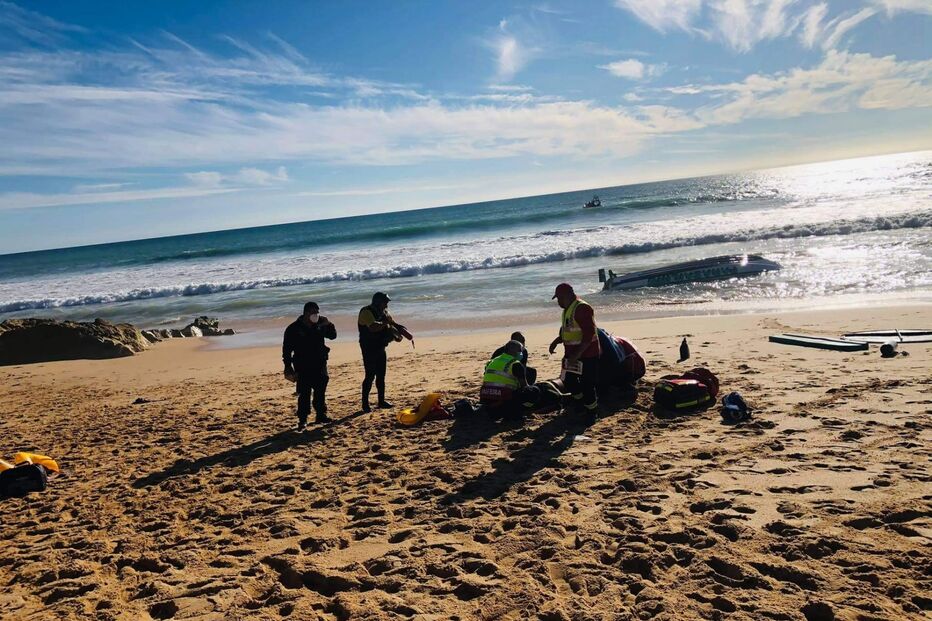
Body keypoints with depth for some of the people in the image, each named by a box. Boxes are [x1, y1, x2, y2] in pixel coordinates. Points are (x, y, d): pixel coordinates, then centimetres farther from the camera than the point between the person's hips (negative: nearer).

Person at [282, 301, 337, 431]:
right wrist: (288, 366, -9)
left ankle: (321, 414, 23)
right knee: (304, 393, -4)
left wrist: (328, 324, -10)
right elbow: (286, 348, -6)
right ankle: (302, 420, 4)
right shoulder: (293, 328, -10)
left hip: (319, 364, 5)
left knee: (320, 391, 11)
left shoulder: (320, 325, 3)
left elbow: (332, 336, 10)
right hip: (303, 367, -4)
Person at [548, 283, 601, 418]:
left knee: (587, 386, -2)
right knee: (568, 382, 18)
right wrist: (555, 342, 9)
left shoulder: (582, 308, -21)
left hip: (586, 355, -10)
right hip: (571, 354, 10)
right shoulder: (568, 309, 11)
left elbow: (589, 334, -28)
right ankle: (582, 404, 38)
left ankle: (592, 414, 14)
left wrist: (576, 354, -29)